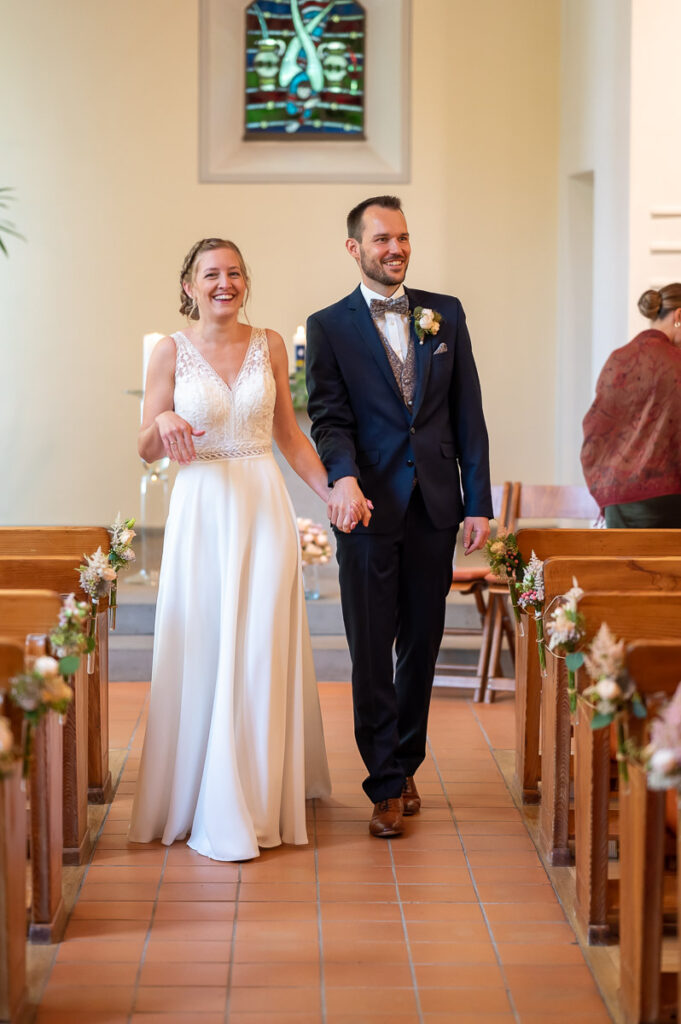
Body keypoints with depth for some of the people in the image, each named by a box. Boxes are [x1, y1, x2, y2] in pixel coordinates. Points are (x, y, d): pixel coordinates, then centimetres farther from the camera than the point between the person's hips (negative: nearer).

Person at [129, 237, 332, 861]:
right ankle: (211, 810, 9)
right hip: (202, 511, -2)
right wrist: (163, 421, -19)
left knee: (262, 651, 3)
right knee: (203, 653, -1)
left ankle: (259, 802, 14)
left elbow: (290, 434, 13)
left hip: (265, 508, 2)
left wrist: (333, 491, 4)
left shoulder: (269, 345, 7)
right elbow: (148, 450, 3)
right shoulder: (172, 352, 1)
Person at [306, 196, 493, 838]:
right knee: (371, 651, 0)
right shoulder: (329, 327, 1)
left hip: (435, 508, 3)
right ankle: (387, 786, 8)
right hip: (369, 509, -3)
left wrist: (478, 502, 2)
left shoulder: (446, 314, 9)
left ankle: (406, 765, 27)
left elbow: (468, 414, 7)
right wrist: (344, 477, -27)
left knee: (422, 643, 11)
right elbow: (329, 418, -6)